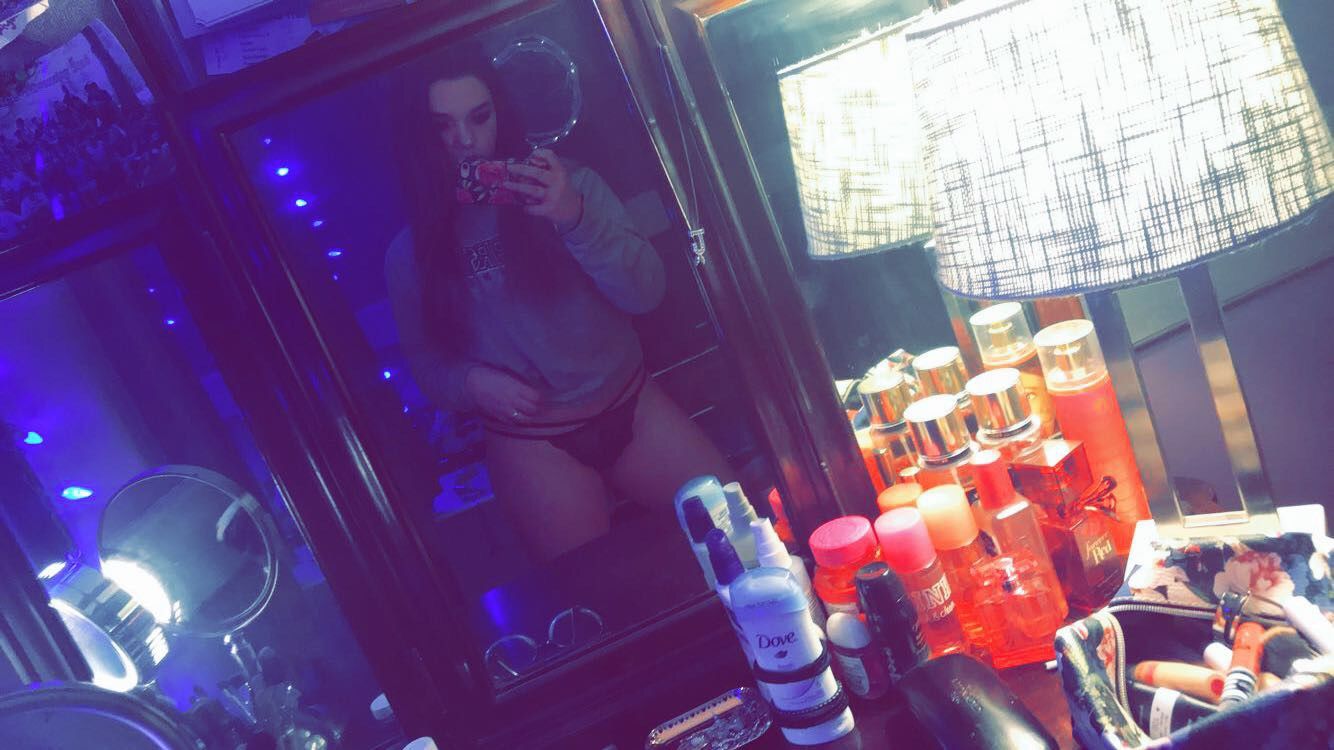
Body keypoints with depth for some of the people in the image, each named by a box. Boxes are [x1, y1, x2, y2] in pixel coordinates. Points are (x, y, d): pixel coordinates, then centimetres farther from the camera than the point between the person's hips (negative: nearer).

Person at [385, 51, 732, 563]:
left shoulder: (573, 185, 1)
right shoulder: (410, 253, 0)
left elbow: (647, 293, -9)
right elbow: (423, 362, 8)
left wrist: (576, 218, -26)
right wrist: (470, 382, -15)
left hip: (633, 407, 2)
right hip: (532, 447, -1)